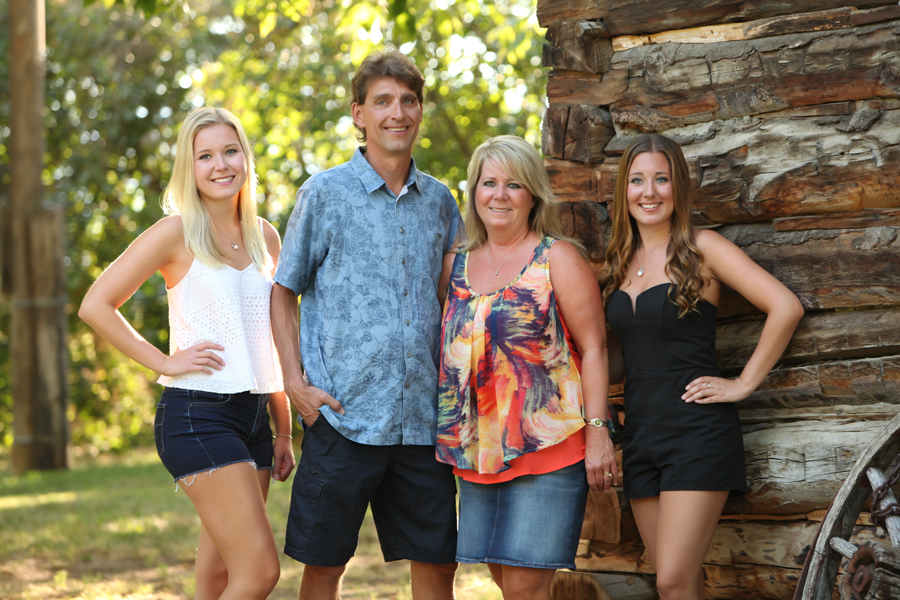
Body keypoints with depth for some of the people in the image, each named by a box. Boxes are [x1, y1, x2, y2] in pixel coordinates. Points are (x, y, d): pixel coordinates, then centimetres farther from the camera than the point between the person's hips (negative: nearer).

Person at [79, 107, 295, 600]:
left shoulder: (265, 238, 13)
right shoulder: (177, 233, -5)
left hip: (253, 413, 7)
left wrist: (283, 431, 19)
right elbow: (96, 305, -7)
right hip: (197, 413, -7)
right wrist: (164, 362, -10)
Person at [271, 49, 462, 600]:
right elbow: (284, 292, 4)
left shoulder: (439, 201, 11)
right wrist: (295, 381, -6)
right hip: (344, 413, -4)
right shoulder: (324, 194, 0)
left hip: (423, 419, 4)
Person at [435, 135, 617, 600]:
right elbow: (447, 350, 22)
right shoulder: (455, 266, 13)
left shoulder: (558, 259, -2)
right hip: (477, 450, 6)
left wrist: (598, 433, -12)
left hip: (547, 446, -5)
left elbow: (593, 349, -5)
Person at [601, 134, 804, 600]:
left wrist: (744, 384, -10)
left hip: (697, 429, -6)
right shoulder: (620, 261, 14)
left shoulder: (701, 248, -4)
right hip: (640, 433, 6)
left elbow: (785, 307, -12)